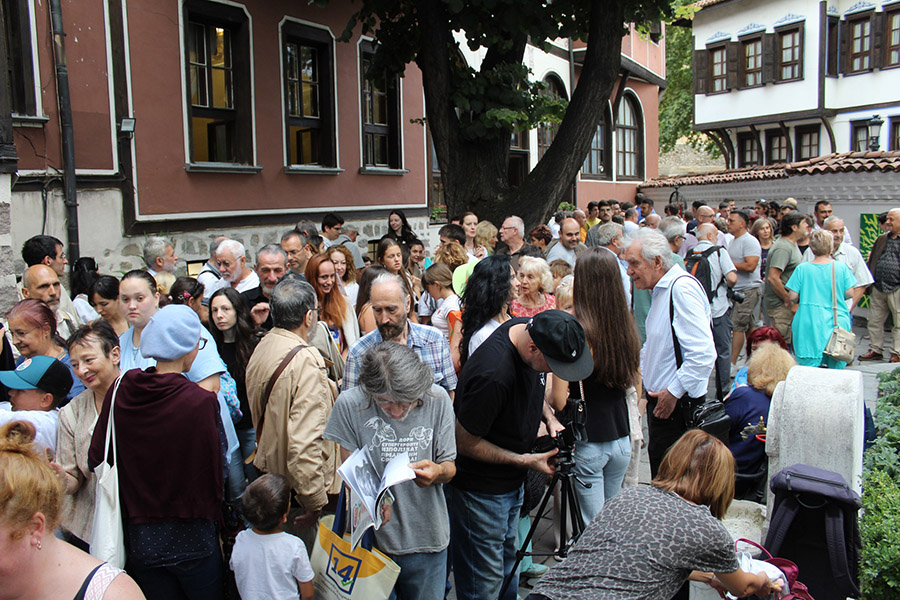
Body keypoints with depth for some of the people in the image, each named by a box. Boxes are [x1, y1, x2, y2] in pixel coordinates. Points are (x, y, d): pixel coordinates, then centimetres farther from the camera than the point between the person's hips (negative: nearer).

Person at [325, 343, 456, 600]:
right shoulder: (349, 404, -13)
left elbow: (449, 467, 0)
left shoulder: (437, 399, -9)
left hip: (426, 539, 1)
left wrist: (438, 471, -23)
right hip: (373, 539, -1)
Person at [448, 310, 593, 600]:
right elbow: (466, 443, -22)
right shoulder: (493, 374, -36)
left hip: (512, 480, 8)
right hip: (480, 490, -8)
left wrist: (550, 418, -3)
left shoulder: (530, 330, -10)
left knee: (507, 565, 24)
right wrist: (525, 461, -17)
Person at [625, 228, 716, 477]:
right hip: (662, 401, 10)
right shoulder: (662, 290, 14)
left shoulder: (682, 288, -19)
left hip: (678, 407, -10)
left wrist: (674, 392, -21)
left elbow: (703, 354, -26)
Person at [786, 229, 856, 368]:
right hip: (837, 324, 1)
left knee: (810, 369, 2)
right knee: (836, 368, 9)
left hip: (810, 324, -1)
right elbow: (850, 293, 1)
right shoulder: (841, 267, -1)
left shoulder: (802, 268, -4)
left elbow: (793, 297, -5)